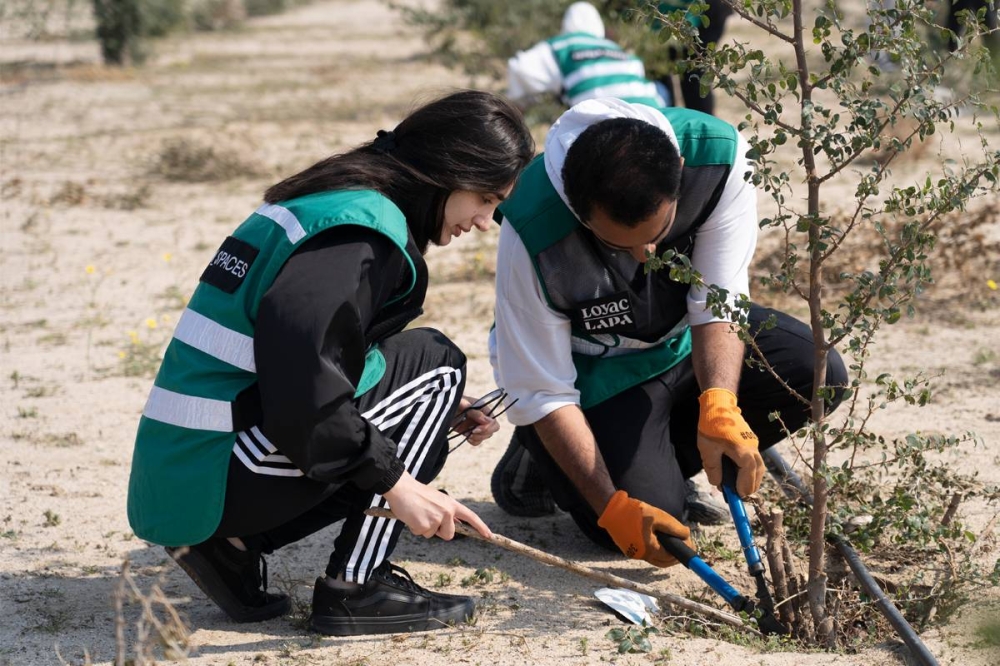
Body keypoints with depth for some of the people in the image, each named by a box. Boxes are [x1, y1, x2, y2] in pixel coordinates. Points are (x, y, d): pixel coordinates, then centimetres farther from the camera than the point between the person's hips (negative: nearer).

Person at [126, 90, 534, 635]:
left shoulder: (329, 202, 16)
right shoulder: (364, 224, -15)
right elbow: (302, 373, -27)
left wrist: (443, 409, 16)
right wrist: (394, 482, -20)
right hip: (215, 481, -10)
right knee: (432, 360, 0)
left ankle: (233, 544, 10)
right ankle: (354, 587, -4)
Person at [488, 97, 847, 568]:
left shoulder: (718, 155, -29)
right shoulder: (532, 234, -36)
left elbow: (718, 300, -24)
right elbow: (543, 394, -25)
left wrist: (719, 408, -43)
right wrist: (613, 507, -29)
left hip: (679, 336, 5)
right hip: (589, 369, -4)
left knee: (820, 375, -15)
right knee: (643, 525, -20)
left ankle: (659, 464, 4)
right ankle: (538, 461, 12)